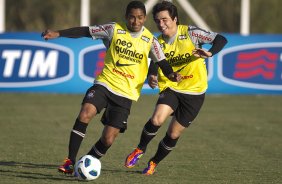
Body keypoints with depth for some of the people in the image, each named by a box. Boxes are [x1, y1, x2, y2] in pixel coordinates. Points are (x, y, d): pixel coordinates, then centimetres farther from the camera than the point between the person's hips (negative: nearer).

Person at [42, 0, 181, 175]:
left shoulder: (150, 40, -2)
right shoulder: (115, 29, -2)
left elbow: (162, 63, 0)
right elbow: (85, 31, 2)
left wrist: (171, 74, -23)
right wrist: (58, 33, -7)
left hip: (126, 93, 0)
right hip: (104, 83, 0)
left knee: (108, 139, -4)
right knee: (85, 114, -26)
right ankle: (70, 161, -19)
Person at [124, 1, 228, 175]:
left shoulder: (190, 33, -12)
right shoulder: (159, 43, 0)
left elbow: (221, 39, -17)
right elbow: (154, 66, 6)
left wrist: (210, 53, -37)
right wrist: (152, 78, -19)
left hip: (194, 91, -2)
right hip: (171, 88, 2)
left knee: (173, 134, 4)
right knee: (157, 119, -25)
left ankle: (154, 163, 29)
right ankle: (140, 150, 0)